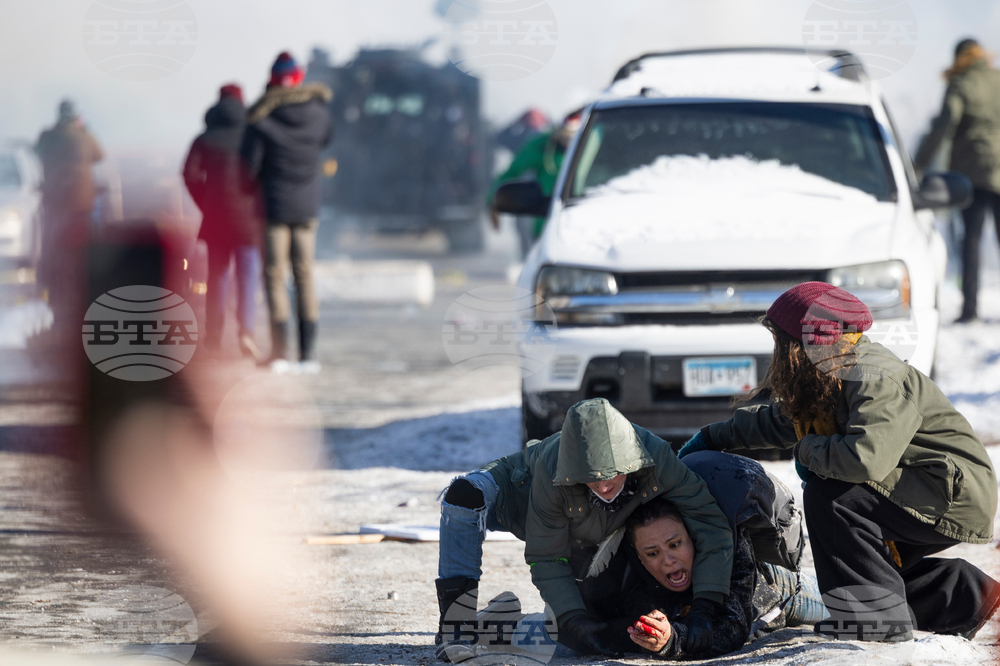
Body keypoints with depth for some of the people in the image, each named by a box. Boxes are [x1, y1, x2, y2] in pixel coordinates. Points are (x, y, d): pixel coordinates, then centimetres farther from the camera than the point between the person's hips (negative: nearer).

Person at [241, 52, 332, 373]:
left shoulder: (262, 120, -12)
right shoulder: (318, 112, -1)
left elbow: (248, 166, -12)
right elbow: (327, 139, 20)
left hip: (274, 206, -3)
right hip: (307, 207, 3)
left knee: (274, 276, 0)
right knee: (305, 276, 9)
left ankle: (279, 353, -7)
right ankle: (308, 353, 8)